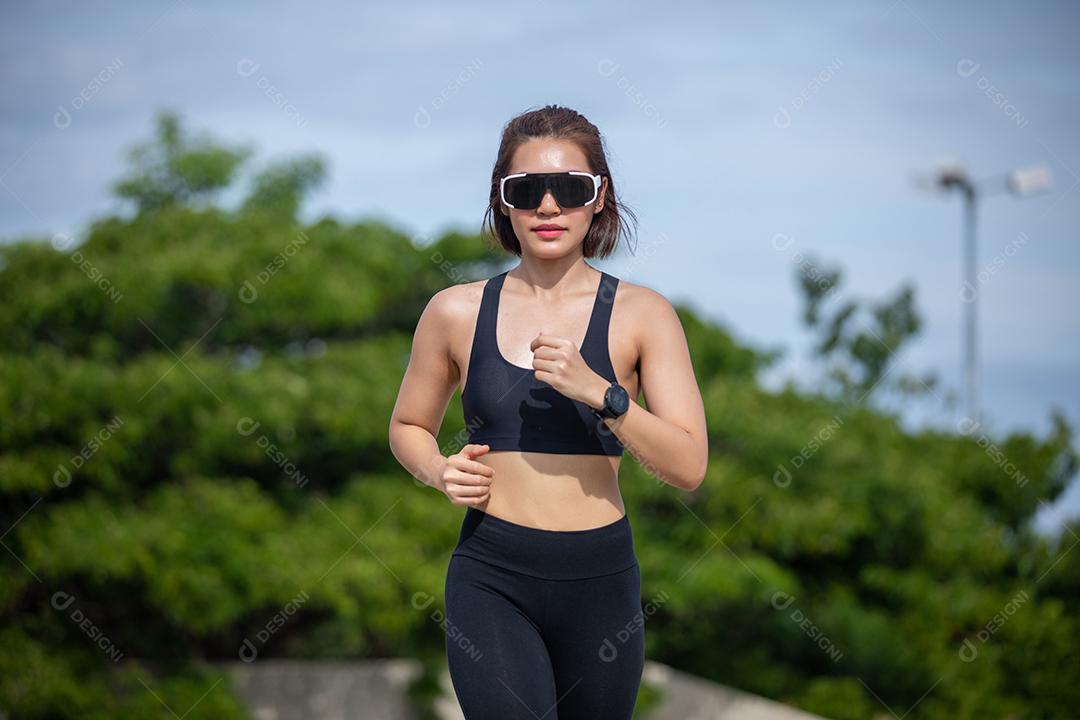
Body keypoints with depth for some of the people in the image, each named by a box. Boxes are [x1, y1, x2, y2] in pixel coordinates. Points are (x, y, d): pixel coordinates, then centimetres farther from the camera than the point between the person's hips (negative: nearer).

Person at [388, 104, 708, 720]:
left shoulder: (640, 314, 0)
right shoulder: (457, 313, 3)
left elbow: (689, 467, -6)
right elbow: (409, 428, 19)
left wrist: (600, 393, -19)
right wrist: (440, 471, -4)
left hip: (600, 581, 1)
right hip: (491, 580, -1)